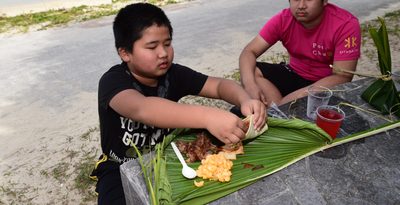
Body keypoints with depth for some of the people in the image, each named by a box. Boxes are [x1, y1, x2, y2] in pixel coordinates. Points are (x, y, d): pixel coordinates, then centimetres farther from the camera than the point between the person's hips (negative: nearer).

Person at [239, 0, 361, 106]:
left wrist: (294, 97, -35)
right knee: (250, 71, -18)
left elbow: (342, 77, -25)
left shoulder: (346, 24, -22)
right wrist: (250, 84, -36)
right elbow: (249, 52, -15)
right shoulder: (283, 19, -13)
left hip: (328, 85, -3)